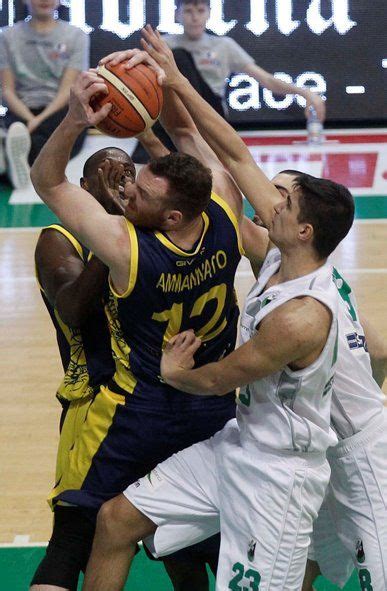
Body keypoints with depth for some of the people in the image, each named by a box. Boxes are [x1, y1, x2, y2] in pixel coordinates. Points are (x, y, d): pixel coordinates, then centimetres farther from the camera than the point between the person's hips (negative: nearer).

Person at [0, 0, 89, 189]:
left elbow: (68, 89, -1)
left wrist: (40, 120, -18)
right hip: (23, 110, 2)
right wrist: (30, 119, -15)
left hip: (60, 109, -2)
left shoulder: (76, 36, 10)